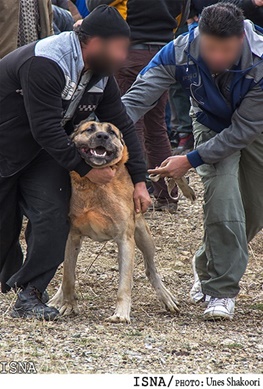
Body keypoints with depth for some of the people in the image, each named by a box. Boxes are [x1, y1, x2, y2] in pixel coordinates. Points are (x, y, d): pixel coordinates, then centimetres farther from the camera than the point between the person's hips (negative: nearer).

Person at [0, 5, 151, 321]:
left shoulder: (100, 74, -2)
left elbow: (122, 125, 4)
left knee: (53, 216, -11)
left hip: (47, 150, 7)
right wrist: (85, 168, -28)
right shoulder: (44, 64, -31)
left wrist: (139, 180, 0)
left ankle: (29, 295, -10)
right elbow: (45, 129, -32)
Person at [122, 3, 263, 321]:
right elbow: (135, 100, -33)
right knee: (222, 195, -22)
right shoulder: (180, 53, -34)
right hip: (212, 125, 0)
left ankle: (208, 268, 36)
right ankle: (221, 289, -11)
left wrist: (190, 161, -34)